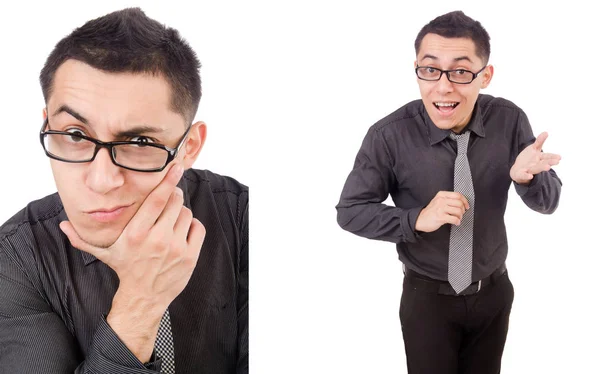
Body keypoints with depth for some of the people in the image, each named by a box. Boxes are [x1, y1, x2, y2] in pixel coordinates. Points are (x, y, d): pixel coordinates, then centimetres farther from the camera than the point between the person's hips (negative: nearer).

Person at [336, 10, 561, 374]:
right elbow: (350, 211, -14)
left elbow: (549, 202, -6)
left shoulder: (509, 120, -14)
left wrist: (527, 177, -30)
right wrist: (417, 220, -29)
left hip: (495, 292, 3)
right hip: (427, 298, -3)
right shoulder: (389, 136, -22)